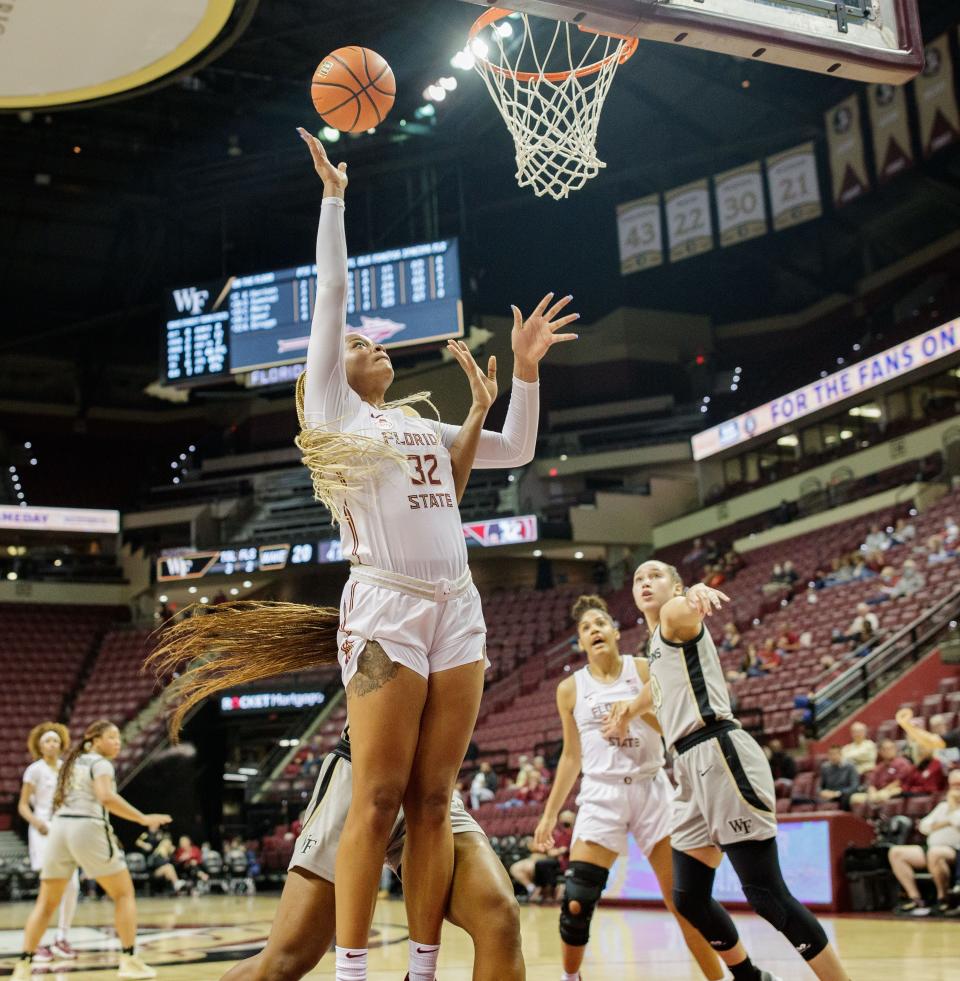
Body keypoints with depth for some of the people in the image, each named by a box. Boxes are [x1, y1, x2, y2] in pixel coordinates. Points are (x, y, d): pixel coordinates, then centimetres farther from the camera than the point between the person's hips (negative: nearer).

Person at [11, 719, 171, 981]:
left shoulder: (73, 762, 24)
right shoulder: (100, 763, 0)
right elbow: (106, 797, -17)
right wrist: (143, 819, -18)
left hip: (59, 826, 7)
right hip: (88, 827, -7)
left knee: (46, 903, 12)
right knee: (124, 893, 5)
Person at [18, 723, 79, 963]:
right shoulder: (35, 770, -1)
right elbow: (23, 805, -3)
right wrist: (36, 822, -21)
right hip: (45, 830, -5)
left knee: (72, 886, 0)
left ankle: (62, 939, 13)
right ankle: (37, 944, -6)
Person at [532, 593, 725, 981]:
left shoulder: (645, 669, 2)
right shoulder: (570, 689, 6)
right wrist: (549, 815, 13)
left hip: (651, 790, 0)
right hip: (601, 794, 1)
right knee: (576, 903, -10)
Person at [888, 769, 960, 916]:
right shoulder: (943, 805, 25)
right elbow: (924, 827, 14)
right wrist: (944, 823, -1)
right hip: (931, 848, 7)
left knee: (935, 853, -40)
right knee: (896, 852, -10)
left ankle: (943, 898, -20)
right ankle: (915, 898, -12)